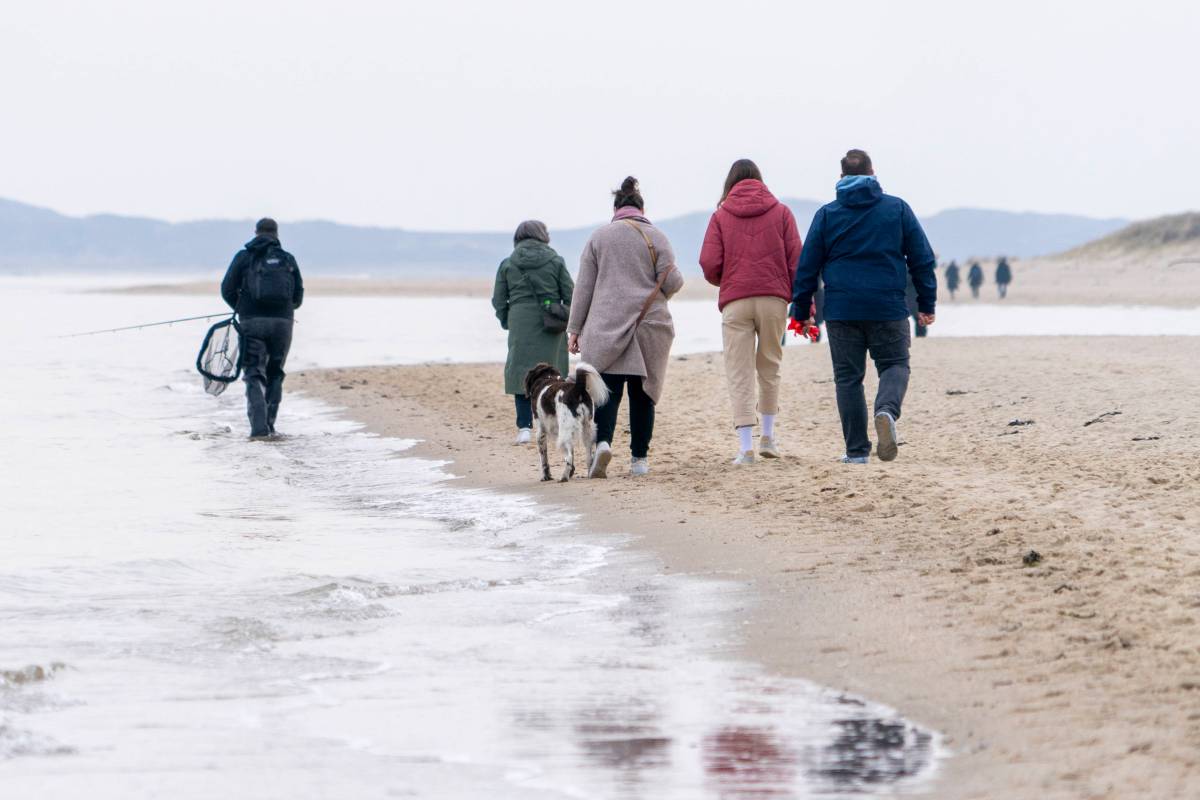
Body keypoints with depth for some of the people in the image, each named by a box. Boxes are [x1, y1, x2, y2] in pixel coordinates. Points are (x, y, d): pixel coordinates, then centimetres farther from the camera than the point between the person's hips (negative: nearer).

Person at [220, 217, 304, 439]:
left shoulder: (244, 257, 5)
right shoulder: (288, 259, 11)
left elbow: (227, 289, 1)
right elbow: (298, 296, 10)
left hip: (252, 321, -2)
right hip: (283, 321, 2)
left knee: (254, 375, 0)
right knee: (275, 374, 17)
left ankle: (259, 425, -18)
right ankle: (269, 423, 15)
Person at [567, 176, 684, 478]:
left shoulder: (599, 237, 5)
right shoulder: (656, 237, 2)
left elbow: (584, 286, 5)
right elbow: (672, 283, -3)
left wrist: (575, 328, 8)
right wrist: (676, 279, 22)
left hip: (606, 326, 0)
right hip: (649, 324, 0)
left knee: (607, 389, -3)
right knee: (642, 391, 8)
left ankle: (602, 441, -28)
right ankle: (639, 458, 8)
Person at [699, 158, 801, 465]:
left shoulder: (721, 215, 7)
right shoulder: (781, 212, 9)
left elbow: (709, 264, -1)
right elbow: (796, 260, 2)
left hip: (735, 301, -1)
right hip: (774, 298, 1)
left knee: (739, 373, 0)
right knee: (769, 367, 17)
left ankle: (746, 447, -7)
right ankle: (767, 437, 19)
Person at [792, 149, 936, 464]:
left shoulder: (827, 214, 5)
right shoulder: (898, 209, 5)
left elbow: (807, 266, 4)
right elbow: (923, 258, 5)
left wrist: (801, 309, 10)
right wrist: (926, 304, 12)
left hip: (841, 309, 0)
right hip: (888, 308, 0)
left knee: (848, 377, 7)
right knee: (895, 366, 12)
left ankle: (857, 450, 4)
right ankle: (887, 410, -21)